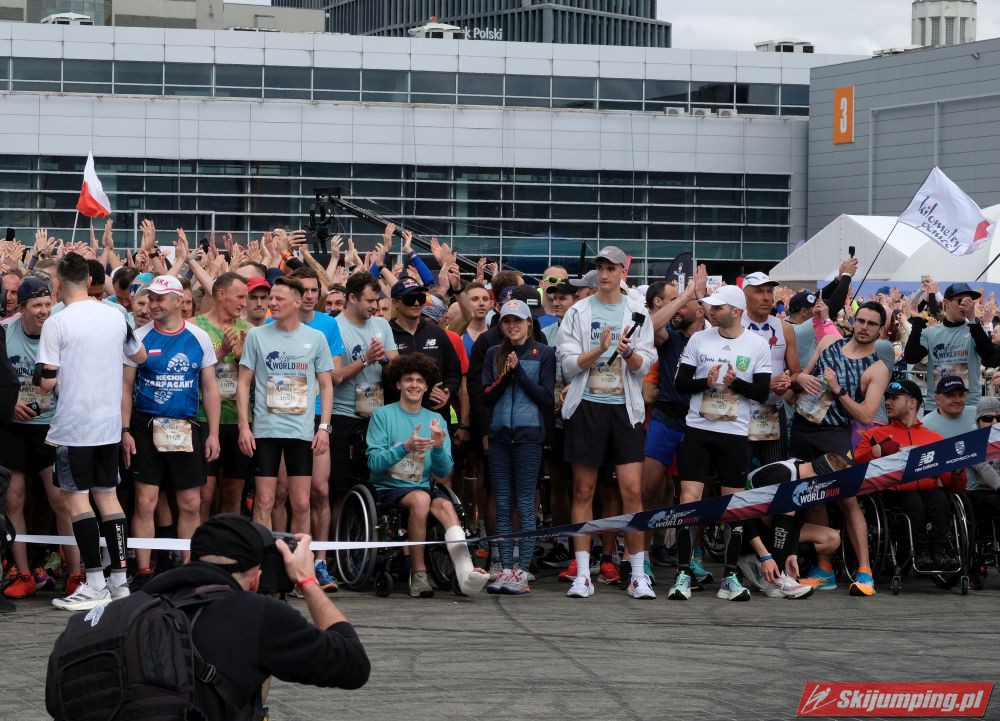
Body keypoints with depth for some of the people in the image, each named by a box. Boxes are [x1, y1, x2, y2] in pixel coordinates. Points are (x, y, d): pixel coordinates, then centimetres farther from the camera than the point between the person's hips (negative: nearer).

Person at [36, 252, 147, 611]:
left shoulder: (56, 324, -13)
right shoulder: (115, 317, 4)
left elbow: (46, 381, -14)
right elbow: (139, 356, 21)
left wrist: (37, 379, 8)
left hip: (73, 425, -6)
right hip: (110, 423, 6)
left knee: (76, 497, -1)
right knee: (107, 495, 12)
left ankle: (95, 583, -4)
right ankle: (119, 579, 12)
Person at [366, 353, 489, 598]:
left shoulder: (436, 420, 14)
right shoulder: (383, 416, 3)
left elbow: (443, 471, 8)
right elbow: (374, 463, -8)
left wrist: (438, 447, -12)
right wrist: (405, 447, -22)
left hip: (425, 487, 3)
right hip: (389, 488, -3)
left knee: (445, 504, -29)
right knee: (421, 498, -34)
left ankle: (465, 571, -47)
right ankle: (418, 574, -27)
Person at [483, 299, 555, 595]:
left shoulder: (543, 354, 3)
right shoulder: (494, 354, 14)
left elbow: (546, 397, -4)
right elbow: (487, 396, 7)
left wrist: (519, 371, -9)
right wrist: (506, 374, -8)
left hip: (529, 434, -4)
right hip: (499, 434, 4)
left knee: (525, 504, -5)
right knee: (502, 505, 3)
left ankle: (522, 573, -6)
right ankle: (506, 570, 6)